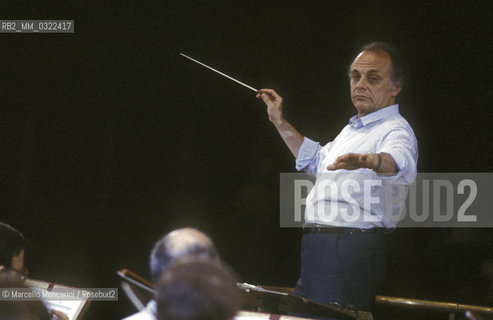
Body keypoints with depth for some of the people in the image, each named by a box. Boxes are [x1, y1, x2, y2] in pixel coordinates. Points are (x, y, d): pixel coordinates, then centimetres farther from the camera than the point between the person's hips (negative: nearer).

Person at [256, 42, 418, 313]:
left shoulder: (395, 130, -8)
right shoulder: (353, 128, 24)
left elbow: (399, 162, -34)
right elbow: (316, 160, 44)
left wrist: (367, 161, -56)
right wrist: (280, 123, 39)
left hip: (351, 254, -10)